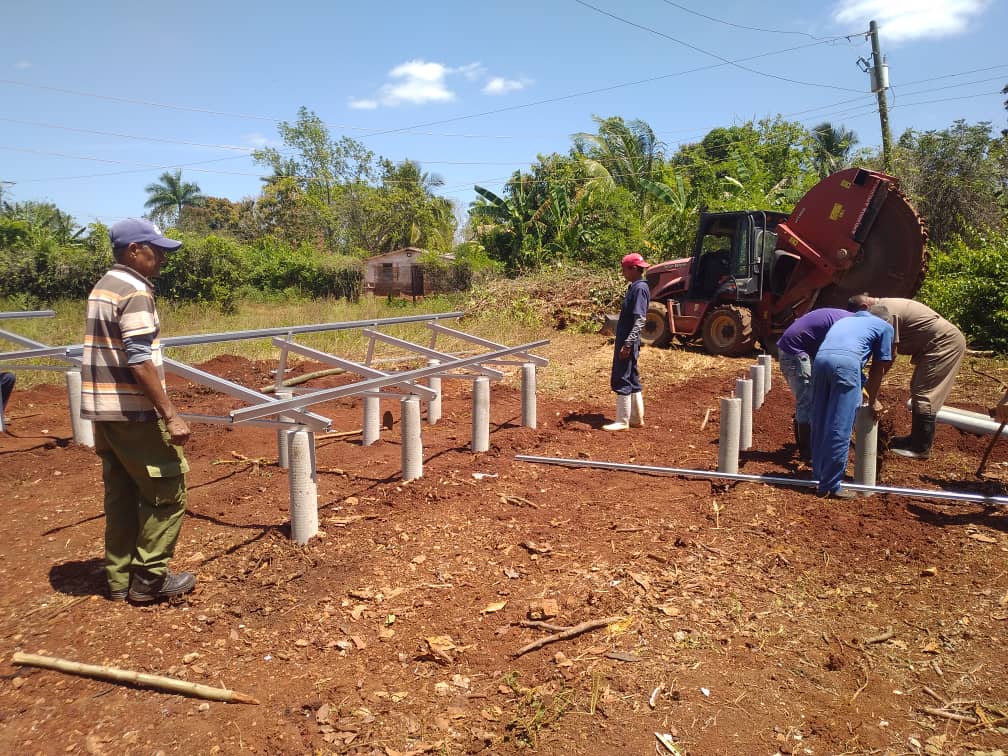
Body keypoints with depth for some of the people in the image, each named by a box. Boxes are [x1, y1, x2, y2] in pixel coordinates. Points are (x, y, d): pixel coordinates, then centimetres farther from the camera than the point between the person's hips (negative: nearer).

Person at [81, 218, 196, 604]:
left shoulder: (102, 288, 14)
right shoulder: (135, 292, -15)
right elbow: (140, 361, -22)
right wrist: (171, 415, -22)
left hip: (103, 410, 10)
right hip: (133, 412, -9)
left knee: (122, 494, 15)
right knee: (166, 492, 1)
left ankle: (120, 578, 22)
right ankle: (149, 579, 7)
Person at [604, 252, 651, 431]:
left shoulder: (640, 288, -16)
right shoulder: (635, 287, 14)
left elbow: (640, 320, -22)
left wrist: (628, 344, -25)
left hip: (628, 342, -10)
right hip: (625, 340, 10)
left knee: (621, 380, -6)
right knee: (631, 379, 14)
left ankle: (622, 421, 0)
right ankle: (636, 418, 21)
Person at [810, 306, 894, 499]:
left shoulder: (845, 320, 38)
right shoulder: (885, 327, 25)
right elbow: (878, 369, 21)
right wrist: (873, 401, 33)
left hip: (820, 358, 5)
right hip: (847, 361, -5)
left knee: (819, 425, 14)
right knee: (840, 429, 0)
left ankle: (819, 477, 22)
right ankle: (831, 486, 4)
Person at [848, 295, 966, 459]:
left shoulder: (885, 312, -19)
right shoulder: (885, 306, 11)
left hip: (945, 342, -10)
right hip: (945, 341, 11)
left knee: (924, 394, -9)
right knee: (918, 390, 15)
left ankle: (921, 448, -3)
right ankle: (916, 438, 25)